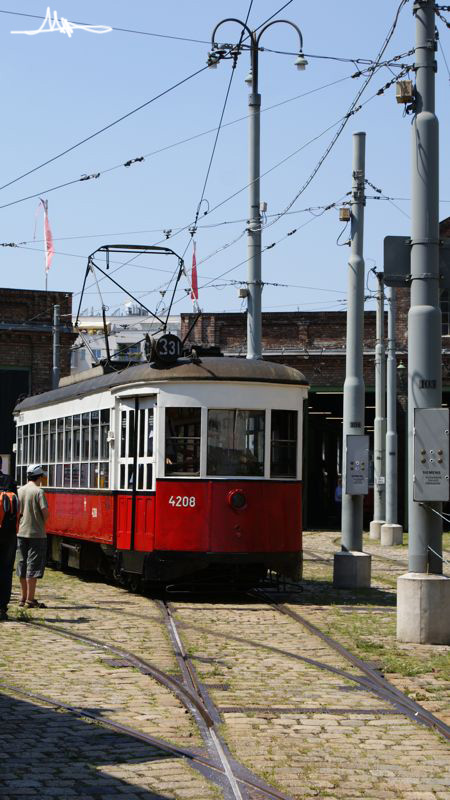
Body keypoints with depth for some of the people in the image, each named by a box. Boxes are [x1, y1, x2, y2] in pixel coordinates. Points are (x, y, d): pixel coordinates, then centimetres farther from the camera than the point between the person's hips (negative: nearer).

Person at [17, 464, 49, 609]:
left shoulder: (20, 491, 6)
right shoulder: (38, 491, -12)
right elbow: (45, 512, -16)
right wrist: (42, 522, 2)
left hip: (21, 533, 6)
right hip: (36, 533, -6)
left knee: (23, 566, 13)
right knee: (33, 566, -2)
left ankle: (24, 598, 21)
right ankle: (30, 600, -2)